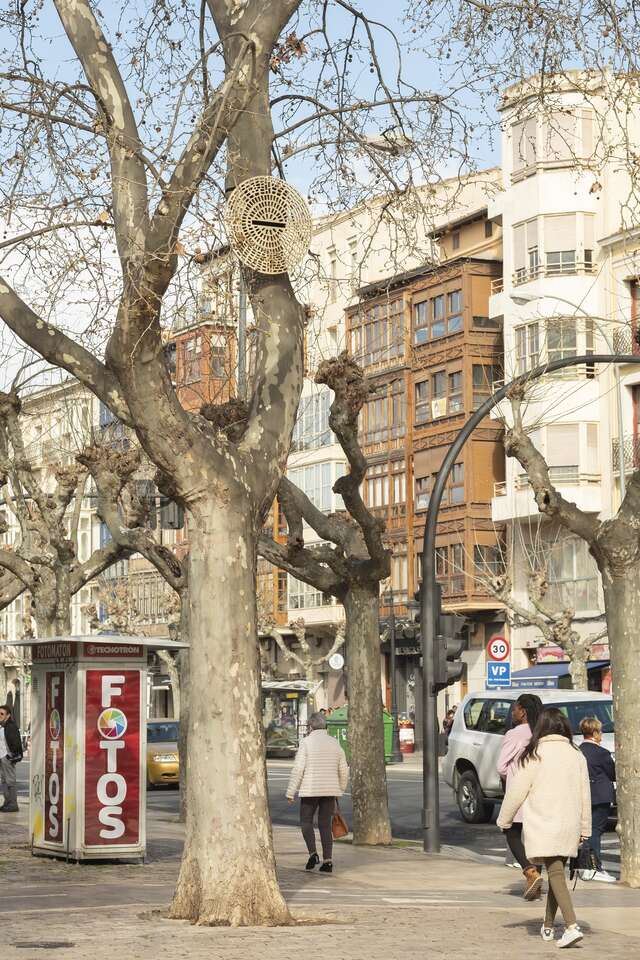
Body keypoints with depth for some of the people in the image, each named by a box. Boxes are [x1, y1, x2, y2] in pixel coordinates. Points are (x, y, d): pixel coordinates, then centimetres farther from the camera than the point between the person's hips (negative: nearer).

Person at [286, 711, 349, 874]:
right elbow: (344, 771, 9)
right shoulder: (334, 743, 7)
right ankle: (327, 861, 0)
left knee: (306, 821, 12)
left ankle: (313, 853, -6)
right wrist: (340, 790, 22)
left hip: (310, 790, -4)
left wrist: (290, 792, -7)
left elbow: (298, 769, -13)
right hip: (330, 791, 4)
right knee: (325, 825, 9)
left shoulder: (307, 742, -7)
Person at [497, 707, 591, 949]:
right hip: (568, 826, 5)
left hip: (542, 826, -5)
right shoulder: (576, 754, 6)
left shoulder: (535, 755, -8)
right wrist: (585, 828, 16)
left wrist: (504, 820, 9)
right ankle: (548, 926, 26)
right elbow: (585, 794, 9)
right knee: (557, 872, 16)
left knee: (555, 873, -9)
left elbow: (517, 791, -5)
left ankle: (572, 926, -23)